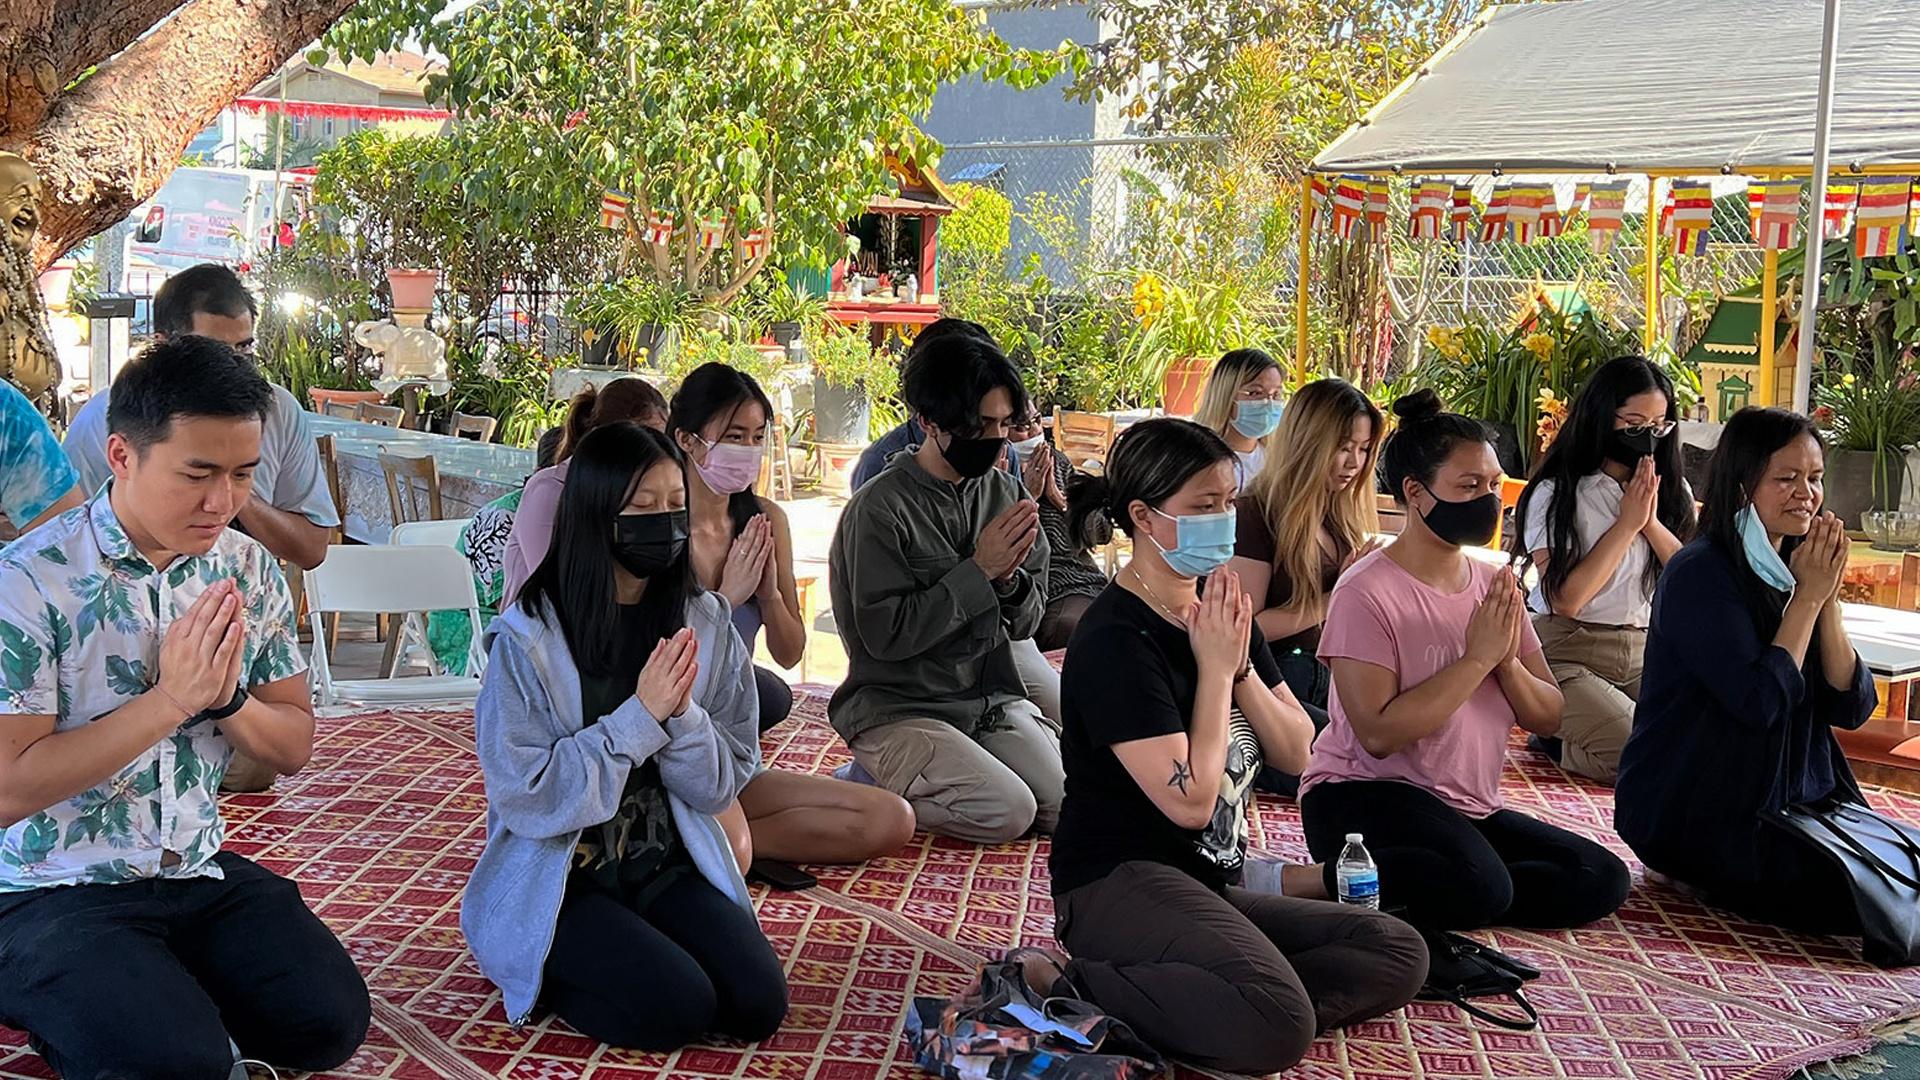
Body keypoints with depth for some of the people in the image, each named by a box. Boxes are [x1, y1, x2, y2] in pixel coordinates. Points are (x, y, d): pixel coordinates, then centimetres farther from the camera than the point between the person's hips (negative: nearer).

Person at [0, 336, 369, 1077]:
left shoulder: (250, 571, 0)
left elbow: (293, 750, 6)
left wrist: (226, 697, -16)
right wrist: (170, 699, -25)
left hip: (199, 874, 5)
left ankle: (170, 998, 12)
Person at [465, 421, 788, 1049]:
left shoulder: (704, 625, -2)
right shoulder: (527, 638, -14)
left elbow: (722, 785, 0)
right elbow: (526, 797, -17)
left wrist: (682, 715, -21)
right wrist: (639, 718, -23)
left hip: (668, 865, 4)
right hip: (557, 877, -4)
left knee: (759, 1005, -14)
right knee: (677, 1007, -23)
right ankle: (546, 973, 6)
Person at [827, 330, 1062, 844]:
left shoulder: (1002, 492, 5)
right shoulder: (879, 508, -14)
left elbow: (1027, 622, 8)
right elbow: (886, 634, -18)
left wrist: (1010, 577, -15)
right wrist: (978, 570, -18)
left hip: (992, 698, 7)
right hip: (898, 706, -6)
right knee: (1009, 811, -24)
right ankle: (877, 782, 1)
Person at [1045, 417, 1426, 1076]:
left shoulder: (1220, 610, 11)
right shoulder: (1115, 640, -15)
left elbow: (1295, 753, 9)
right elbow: (1189, 800, -21)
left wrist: (1240, 664, -8)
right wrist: (1215, 668, -12)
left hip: (1211, 884, 10)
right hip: (1118, 882, -9)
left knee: (1400, 954, -2)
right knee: (1278, 1027, -31)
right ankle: (1074, 988, -15)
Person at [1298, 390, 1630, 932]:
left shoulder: (1493, 585, 9)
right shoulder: (1367, 593, -13)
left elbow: (1548, 719, 7)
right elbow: (1379, 734, -23)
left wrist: (1508, 662, -14)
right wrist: (1477, 658, -19)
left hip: (1470, 807, 8)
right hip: (1365, 796, -8)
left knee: (1602, 879, -6)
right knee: (1480, 886, -34)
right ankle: (1331, 881, -16)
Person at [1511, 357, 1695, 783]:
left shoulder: (1672, 491, 11)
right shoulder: (1556, 493, -5)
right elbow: (1566, 598, -15)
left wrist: (1652, 522, -12)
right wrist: (1627, 523, -12)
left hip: (1646, 652, 6)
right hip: (1569, 652, -6)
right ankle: (1555, 741, 5)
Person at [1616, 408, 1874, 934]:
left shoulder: (1795, 570, 9)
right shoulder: (1701, 573, -14)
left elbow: (1852, 707, 2)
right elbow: (1760, 702, -23)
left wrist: (1827, 599, -10)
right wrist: (1807, 597, -15)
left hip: (1794, 800, 8)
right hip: (1692, 813, -8)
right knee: (1858, 899, -19)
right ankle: (1707, 877, 2)